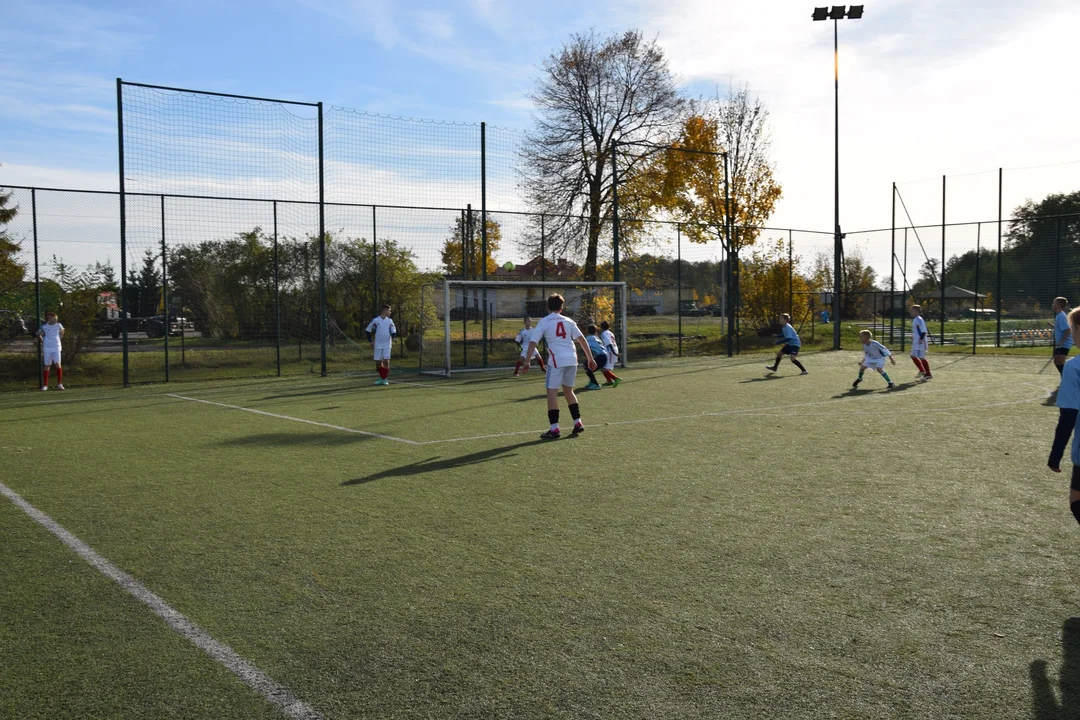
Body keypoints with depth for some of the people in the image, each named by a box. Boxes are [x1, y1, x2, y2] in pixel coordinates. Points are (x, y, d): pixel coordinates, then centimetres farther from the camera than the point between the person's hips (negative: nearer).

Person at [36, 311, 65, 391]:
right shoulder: (44, 327, -7)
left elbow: (62, 331, 21)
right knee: (46, 366, 4)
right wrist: (43, 341, 5)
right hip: (47, 349, -1)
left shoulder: (58, 325, -1)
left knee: (58, 364, -10)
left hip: (56, 348, 1)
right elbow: (39, 334, 11)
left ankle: (59, 384, -3)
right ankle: (45, 385, 12)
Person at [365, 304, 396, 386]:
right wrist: (370, 341, 3)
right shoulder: (375, 320, 1)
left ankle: (385, 379, -2)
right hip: (378, 345, 0)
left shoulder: (390, 321, 5)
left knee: (386, 361, -11)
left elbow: (393, 332, 6)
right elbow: (367, 330, 9)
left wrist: (392, 340, -13)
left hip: (387, 345, 0)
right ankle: (381, 378, 20)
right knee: (378, 362, 3)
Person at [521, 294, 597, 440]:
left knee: (552, 391, 0)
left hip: (557, 360, -5)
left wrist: (527, 363, 1)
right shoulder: (568, 321, 13)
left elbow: (532, 343, -2)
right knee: (568, 390, 20)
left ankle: (554, 429, -6)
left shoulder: (543, 322, 5)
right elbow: (582, 340, 8)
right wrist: (590, 358, 11)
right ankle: (578, 423, 19)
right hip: (572, 359, 5)